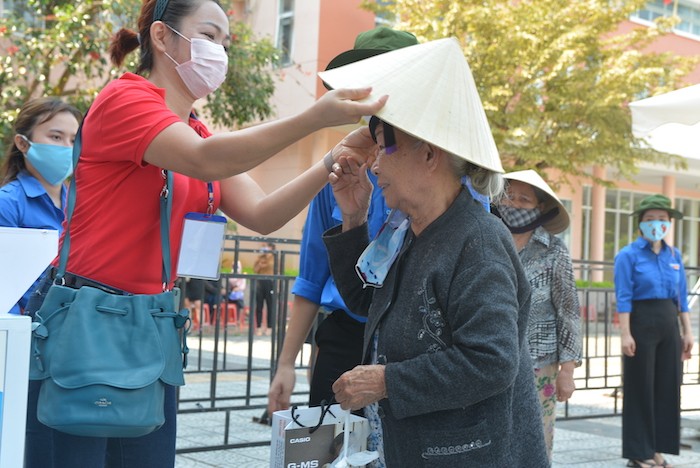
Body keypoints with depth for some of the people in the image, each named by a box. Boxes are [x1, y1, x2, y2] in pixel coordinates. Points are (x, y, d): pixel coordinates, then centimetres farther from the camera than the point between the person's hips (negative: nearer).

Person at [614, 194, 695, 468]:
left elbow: (681, 296, 11)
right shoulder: (628, 255, -7)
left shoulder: (674, 255, 10)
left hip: (669, 326, 6)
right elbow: (623, 298, -12)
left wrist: (687, 331, 7)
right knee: (641, 388, 2)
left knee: (667, 387, 8)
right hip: (642, 324, -5)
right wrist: (625, 334, -19)